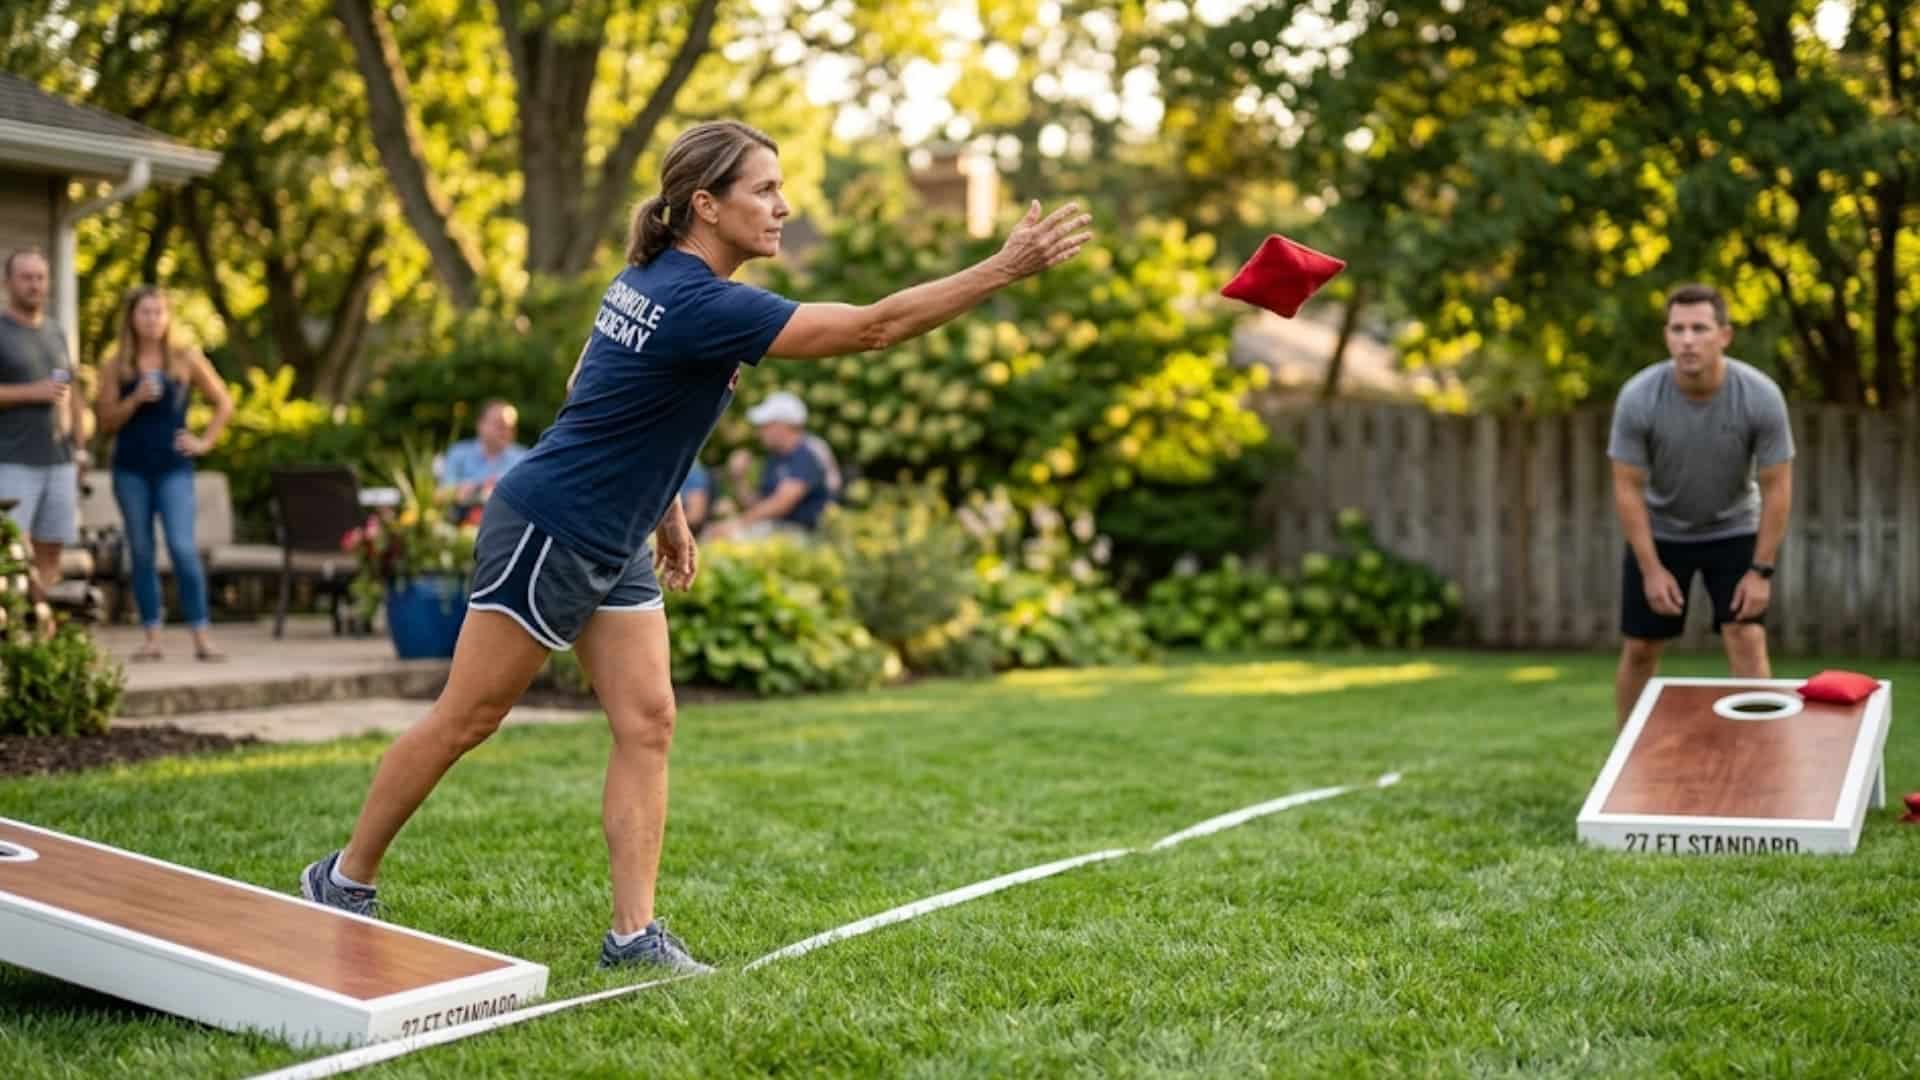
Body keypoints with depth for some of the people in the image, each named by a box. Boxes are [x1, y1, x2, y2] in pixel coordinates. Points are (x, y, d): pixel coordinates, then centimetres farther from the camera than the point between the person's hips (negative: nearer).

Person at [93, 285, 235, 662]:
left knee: (183, 548, -12)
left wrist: (205, 441, 3)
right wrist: (136, 398, -12)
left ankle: (202, 636, -9)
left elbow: (224, 403, 11)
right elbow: (106, 423, 2)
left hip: (174, 466, -2)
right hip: (130, 467, 2)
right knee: (141, 552, 4)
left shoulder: (186, 358, 3)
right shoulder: (115, 365, 5)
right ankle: (152, 637, 8)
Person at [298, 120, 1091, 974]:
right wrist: (1005, 269, -28)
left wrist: (664, 508, 20)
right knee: (465, 720, 3)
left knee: (647, 724, 2)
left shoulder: (655, 280, 4)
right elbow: (871, 327, -29)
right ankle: (345, 880, 20)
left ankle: (634, 934, 4)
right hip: (546, 533, -9)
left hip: (615, 547, 9)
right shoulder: (702, 304, -25)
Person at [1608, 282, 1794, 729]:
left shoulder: (1762, 397, -25)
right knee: (1639, 648, 5)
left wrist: (1761, 570, -17)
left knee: (1747, 640, -12)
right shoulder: (1637, 398, -25)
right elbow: (1628, 489, -17)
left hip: (1734, 531, 0)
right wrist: (1651, 568, -17)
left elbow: (1776, 488, -16)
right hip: (1658, 532, 0)